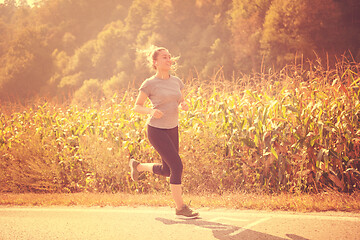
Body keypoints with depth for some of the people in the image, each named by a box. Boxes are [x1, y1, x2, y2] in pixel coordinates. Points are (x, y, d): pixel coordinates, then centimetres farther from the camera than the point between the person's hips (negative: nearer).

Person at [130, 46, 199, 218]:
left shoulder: (176, 81, 5)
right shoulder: (149, 84, -10)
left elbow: (182, 101, 18)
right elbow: (137, 107, -4)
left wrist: (185, 106, -7)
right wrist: (151, 111, -24)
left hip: (172, 129, 7)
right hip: (156, 131, -7)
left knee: (166, 170, 14)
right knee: (177, 166, -15)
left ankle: (137, 166, 41)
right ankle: (180, 207, -4)